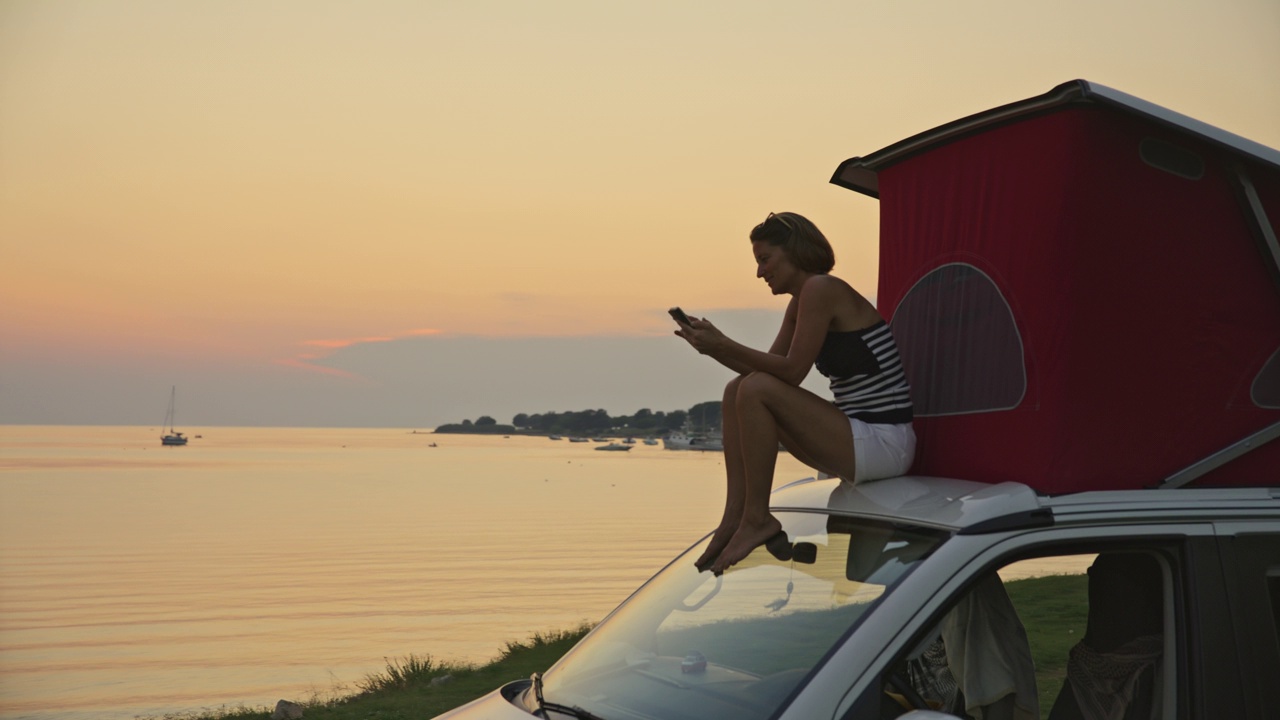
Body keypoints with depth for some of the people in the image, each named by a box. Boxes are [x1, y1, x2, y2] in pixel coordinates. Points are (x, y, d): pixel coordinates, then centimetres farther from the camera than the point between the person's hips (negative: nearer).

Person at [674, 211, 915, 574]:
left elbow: (791, 371, -19)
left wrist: (724, 345, -14)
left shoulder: (821, 288, -15)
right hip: (858, 439, 10)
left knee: (756, 390, -21)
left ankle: (757, 520, -12)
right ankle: (735, 516, -2)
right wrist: (714, 346, 0)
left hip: (884, 445, -10)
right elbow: (769, 369, 12)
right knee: (738, 391, 6)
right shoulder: (800, 302, 14)